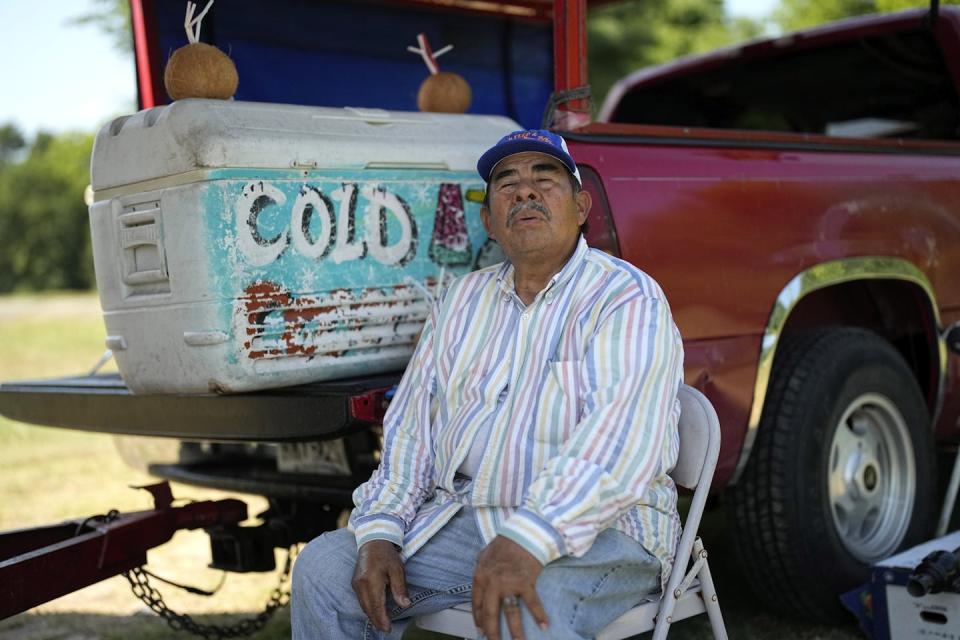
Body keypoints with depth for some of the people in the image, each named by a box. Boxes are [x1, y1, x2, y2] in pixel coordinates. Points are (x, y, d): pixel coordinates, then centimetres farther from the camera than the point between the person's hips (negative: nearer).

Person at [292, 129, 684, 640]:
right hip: (458, 518, 6)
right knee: (322, 568, -7)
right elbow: (410, 423, 12)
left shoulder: (629, 298, -7)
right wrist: (380, 531, -3)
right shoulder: (462, 300, 15)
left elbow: (622, 438, -22)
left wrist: (529, 540, -34)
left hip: (600, 526, -6)